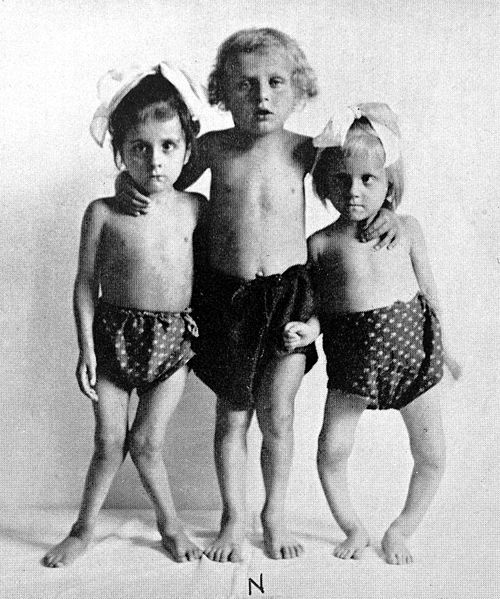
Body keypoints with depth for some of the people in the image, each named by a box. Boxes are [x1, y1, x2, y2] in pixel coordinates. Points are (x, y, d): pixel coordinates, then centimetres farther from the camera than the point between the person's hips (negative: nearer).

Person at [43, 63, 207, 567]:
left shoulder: (194, 207, -2)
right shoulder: (103, 212, -7)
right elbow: (86, 283, -3)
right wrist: (86, 346, -6)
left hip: (174, 338, 1)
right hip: (115, 332, 0)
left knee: (146, 441, 6)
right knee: (109, 440, 7)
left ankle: (169, 522, 31)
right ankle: (84, 529, 30)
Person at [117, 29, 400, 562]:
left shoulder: (305, 151, -4)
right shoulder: (213, 147, -2)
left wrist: (386, 210, -8)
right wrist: (128, 184, -8)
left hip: (289, 292, 0)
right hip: (226, 294, 1)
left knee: (277, 416, 5)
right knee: (233, 415, 11)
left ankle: (275, 514, 31)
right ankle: (234, 518, 31)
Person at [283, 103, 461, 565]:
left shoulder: (406, 229, -1)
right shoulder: (320, 243, -4)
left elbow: (427, 291, 8)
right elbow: (321, 306, 1)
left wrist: (442, 348, 16)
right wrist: (307, 330, -21)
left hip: (411, 348, 1)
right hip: (352, 355, -1)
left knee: (432, 456, 7)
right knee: (331, 452, -1)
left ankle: (400, 530, 31)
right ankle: (353, 529, 25)